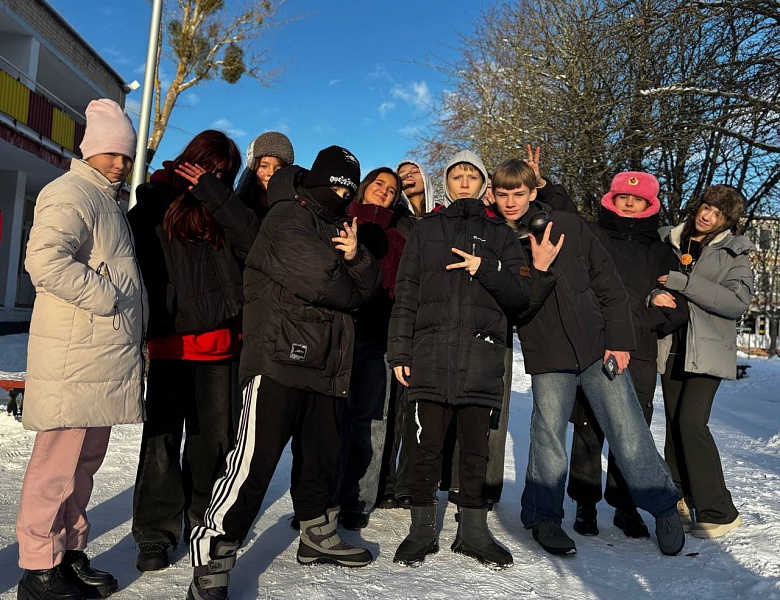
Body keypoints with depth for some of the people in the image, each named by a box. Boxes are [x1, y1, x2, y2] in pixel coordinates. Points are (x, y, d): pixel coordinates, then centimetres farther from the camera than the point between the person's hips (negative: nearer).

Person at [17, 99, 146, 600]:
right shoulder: (71, 193, -8)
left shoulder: (109, 202, 23)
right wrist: (109, 297, -18)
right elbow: (45, 260, -24)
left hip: (104, 360, 10)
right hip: (76, 358, -10)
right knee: (59, 462, -3)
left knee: (85, 460, 15)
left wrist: (135, 332, 22)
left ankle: (70, 554, 27)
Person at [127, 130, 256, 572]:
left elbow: (253, 238, -8)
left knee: (214, 438, 9)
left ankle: (201, 520, 25)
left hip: (220, 342, 3)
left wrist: (211, 191, -9)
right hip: (170, 341, -2)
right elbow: (132, 258, 2)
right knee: (163, 438, 1)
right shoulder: (156, 202, 6)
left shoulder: (224, 208, 11)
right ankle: (156, 534, 12)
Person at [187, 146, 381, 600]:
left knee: (322, 455, 18)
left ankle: (318, 536, 37)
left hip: (324, 364, 9)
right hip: (279, 357, -8)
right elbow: (318, 278, -20)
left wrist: (356, 256, -7)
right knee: (255, 460, -11)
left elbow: (369, 286, 14)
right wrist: (350, 295, 0)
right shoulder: (287, 216, -6)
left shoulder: (338, 224, 20)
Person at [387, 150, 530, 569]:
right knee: (429, 445, 0)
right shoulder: (427, 229, 15)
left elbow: (518, 296, 7)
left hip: (481, 357, 1)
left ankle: (473, 530, 19)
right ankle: (422, 530, 14)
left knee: (475, 448, 6)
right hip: (432, 353, -1)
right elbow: (406, 293, 9)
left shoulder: (500, 236, 17)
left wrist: (486, 267, -11)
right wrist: (399, 350, 0)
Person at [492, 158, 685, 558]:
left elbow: (607, 282, 4)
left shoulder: (568, 226, 3)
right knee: (548, 436, 2)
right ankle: (543, 517, 23)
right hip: (547, 359, 0)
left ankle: (664, 507, 22)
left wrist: (619, 339, -2)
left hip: (598, 348, 1)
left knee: (629, 434, 2)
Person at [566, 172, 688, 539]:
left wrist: (642, 322, -3)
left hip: (638, 356, 2)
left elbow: (680, 306, 11)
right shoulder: (590, 237, 8)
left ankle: (626, 506, 18)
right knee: (588, 430, 1)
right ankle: (585, 504, 15)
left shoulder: (662, 253, 16)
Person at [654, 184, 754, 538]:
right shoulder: (666, 241, 10)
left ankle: (718, 512, -5)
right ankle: (681, 499, 20)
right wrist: (653, 294, -15)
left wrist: (680, 282, -18)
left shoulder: (733, 253, 2)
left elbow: (738, 302, -11)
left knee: (691, 421, -15)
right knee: (674, 423, 6)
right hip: (671, 346, 4)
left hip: (708, 349, -4)